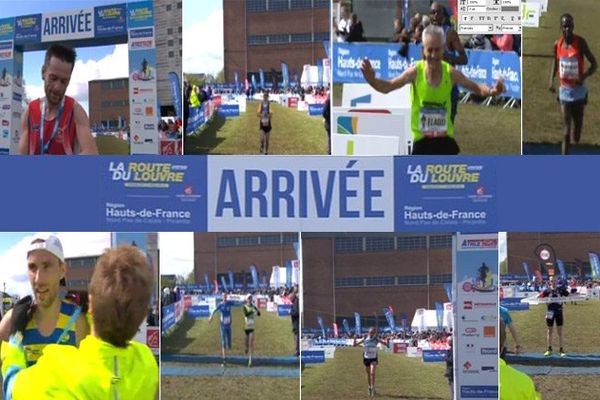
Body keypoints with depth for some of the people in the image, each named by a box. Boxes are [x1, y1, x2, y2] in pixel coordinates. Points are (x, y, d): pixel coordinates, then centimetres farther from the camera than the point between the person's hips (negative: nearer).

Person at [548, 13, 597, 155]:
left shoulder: (580, 42, -13)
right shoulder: (557, 44, -1)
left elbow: (594, 64, -10)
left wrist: (584, 77, -28)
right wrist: (551, 81, -1)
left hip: (579, 90, -2)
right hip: (564, 90, 2)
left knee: (578, 122, 9)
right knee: (566, 127, -5)